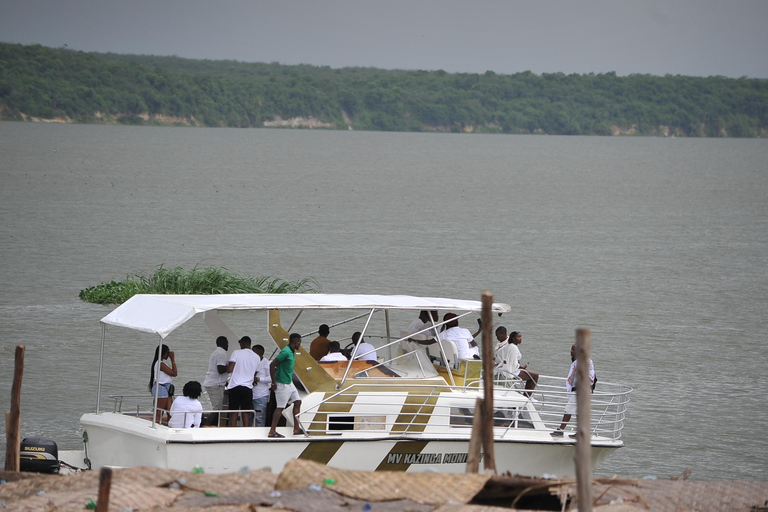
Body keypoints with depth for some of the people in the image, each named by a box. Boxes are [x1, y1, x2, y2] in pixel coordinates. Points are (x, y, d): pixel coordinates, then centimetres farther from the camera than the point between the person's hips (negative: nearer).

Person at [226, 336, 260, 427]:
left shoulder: (236, 353, -3)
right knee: (246, 414, 6)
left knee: (233, 414, 1)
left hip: (235, 386, -3)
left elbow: (230, 370, -9)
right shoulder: (256, 357, 10)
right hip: (248, 387, 3)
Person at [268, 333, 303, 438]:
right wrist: (274, 383, -19)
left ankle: (296, 428, 15)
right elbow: (272, 365, -21)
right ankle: (272, 431, -2)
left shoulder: (292, 352, 11)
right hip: (282, 385, -10)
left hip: (289, 383, 10)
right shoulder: (286, 352, -19)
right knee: (280, 407, -7)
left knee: (297, 402, 10)